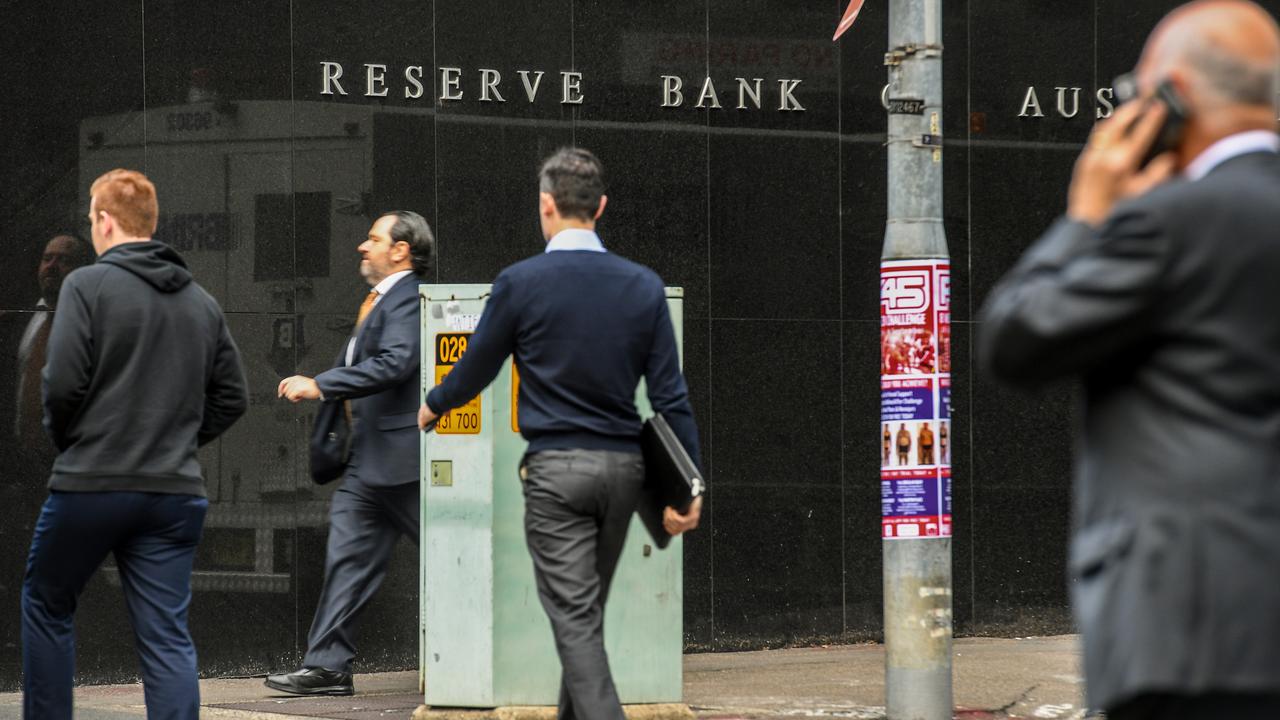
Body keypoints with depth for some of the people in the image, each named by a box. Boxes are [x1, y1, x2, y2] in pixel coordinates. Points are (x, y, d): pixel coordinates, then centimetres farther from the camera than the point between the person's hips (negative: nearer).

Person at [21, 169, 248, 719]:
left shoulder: (88, 285, -7)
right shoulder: (201, 302, 12)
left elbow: (62, 383, -14)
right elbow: (231, 398, 13)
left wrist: (65, 440, 4)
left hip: (92, 484, -4)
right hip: (176, 490, 4)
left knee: (46, 605, 17)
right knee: (167, 636, 2)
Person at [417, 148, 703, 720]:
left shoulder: (520, 282, -8)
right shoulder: (644, 286, 1)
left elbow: (475, 369, 6)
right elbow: (670, 395, 1)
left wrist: (430, 408, 26)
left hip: (555, 468, -4)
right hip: (623, 468, 4)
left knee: (575, 619, -5)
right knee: (588, 612, 18)